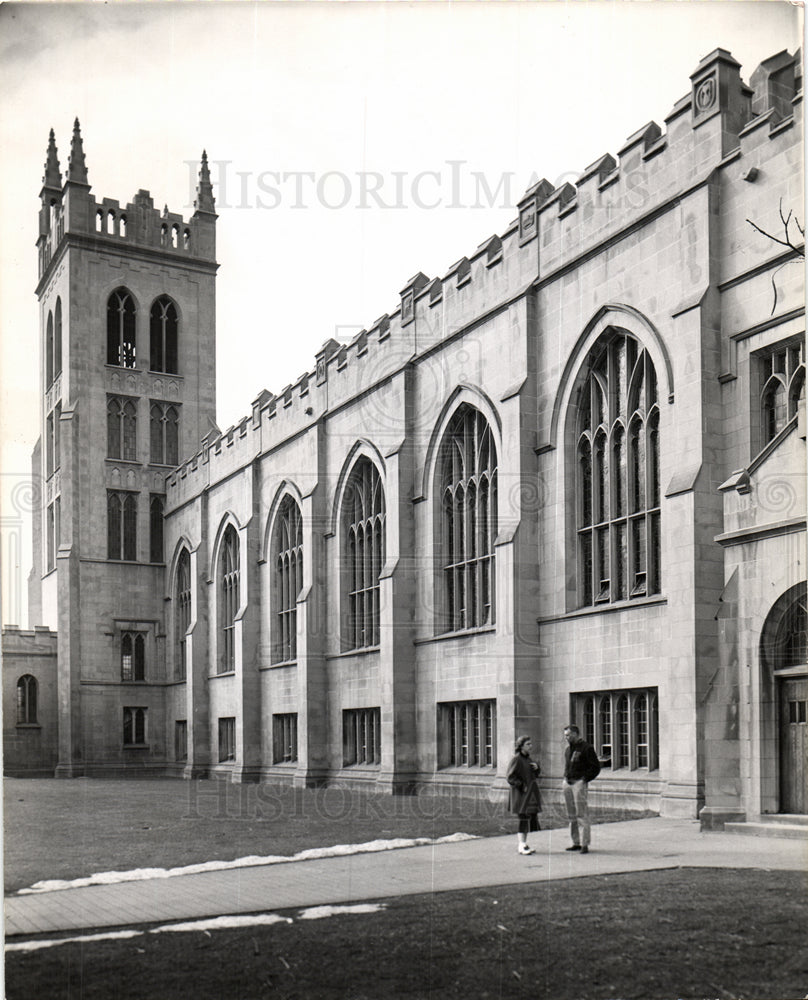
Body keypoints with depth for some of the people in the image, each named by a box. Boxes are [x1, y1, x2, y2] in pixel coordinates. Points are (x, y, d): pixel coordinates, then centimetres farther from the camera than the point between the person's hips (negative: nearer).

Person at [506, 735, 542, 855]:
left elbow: (536, 774, 22)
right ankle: (522, 845, -13)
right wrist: (522, 786, -20)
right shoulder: (517, 759, -12)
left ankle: (520, 844, 18)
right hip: (521, 793, -9)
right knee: (524, 818, -13)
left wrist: (536, 767, 1)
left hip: (530, 794, 9)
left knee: (531, 819, 10)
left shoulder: (527, 759, 14)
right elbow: (510, 777, -16)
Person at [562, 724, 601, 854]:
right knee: (572, 815, 8)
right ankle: (576, 842, 13)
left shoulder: (586, 748, -6)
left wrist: (584, 779, -12)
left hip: (579, 783, -8)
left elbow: (596, 767, -7)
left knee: (582, 814, -9)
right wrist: (565, 780, 15)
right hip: (567, 783, 8)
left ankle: (585, 844, -8)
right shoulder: (568, 749, 17)